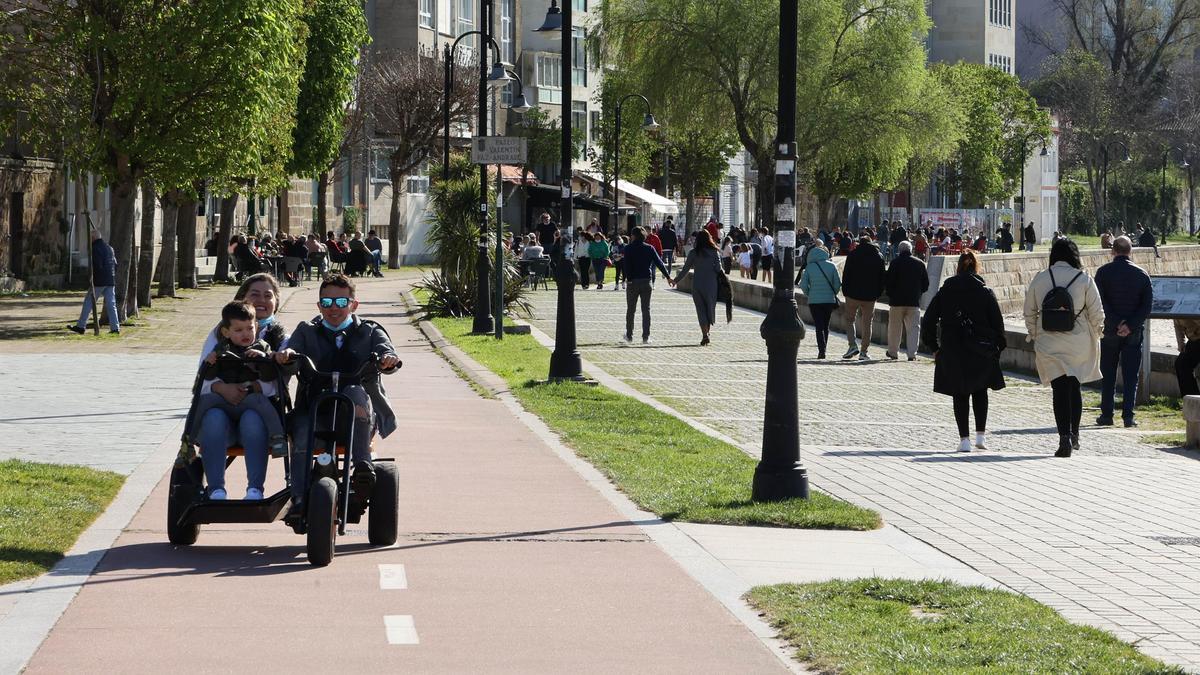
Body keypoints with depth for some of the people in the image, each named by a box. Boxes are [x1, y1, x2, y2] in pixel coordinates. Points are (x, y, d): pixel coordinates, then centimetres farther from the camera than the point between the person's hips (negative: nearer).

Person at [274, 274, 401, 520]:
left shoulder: (369, 332, 18)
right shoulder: (307, 332, 22)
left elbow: (385, 351, -3)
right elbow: (293, 350, 2)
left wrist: (388, 359, -29)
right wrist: (286, 355, -25)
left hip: (357, 416, -1)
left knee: (354, 391, -35)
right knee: (302, 435, -31)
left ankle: (362, 464, -37)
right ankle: (299, 499, -33)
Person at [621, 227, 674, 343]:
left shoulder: (629, 248, -4)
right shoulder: (649, 248, 3)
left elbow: (626, 264, -14)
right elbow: (659, 263, 0)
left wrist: (628, 278, -18)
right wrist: (668, 277, 1)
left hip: (632, 282, -2)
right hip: (646, 282, 2)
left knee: (630, 309, 10)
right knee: (646, 309, 6)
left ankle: (629, 335, 14)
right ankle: (646, 336, 2)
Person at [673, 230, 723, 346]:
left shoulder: (693, 253, -2)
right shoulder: (714, 252, -1)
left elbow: (685, 269, 1)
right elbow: (718, 269, -5)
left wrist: (676, 280, 13)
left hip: (697, 284, -1)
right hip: (711, 284, 1)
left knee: (701, 310, 3)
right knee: (710, 308, 14)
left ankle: (705, 335, -9)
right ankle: (707, 332, 12)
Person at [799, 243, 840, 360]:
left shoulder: (809, 267, -6)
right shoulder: (831, 266, -3)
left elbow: (803, 285, -5)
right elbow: (837, 284, -2)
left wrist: (808, 295, 13)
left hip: (814, 301, -2)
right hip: (829, 301, 2)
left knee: (819, 326, -1)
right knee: (826, 326, 15)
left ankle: (821, 350, -16)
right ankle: (822, 349, 21)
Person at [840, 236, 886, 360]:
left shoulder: (853, 256, -2)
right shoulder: (878, 257, 6)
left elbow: (846, 275, -5)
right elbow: (882, 277, 6)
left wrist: (845, 292, 4)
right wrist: (877, 293, 11)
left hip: (853, 294, -2)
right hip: (870, 297, 2)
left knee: (849, 320, 11)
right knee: (867, 323, 7)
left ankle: (853, 345, -7)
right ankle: (864, 352, 6)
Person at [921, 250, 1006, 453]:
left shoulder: (944, 291, -1)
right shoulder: (985, 292, -4)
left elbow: (929, 320, 0)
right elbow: (997, 323, -2)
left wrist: (934, 347, 9)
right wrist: (997, 348, 8)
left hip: (952, 351, 0)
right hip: (981, 350, 0)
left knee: (960, 394, 8)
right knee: (980, 391, 17)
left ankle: (964, 438, 2)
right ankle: (981, 434, 9)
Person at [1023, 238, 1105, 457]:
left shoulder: (1039, 279, -1)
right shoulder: (1084, 279, -6)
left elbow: (1029, 313, 4)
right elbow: (1096, 313, -4)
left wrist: (1034, 336, 16)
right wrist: (1096, 334, 13)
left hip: (1049, 345, 0)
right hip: (1079, 344, 0)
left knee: (1060, 390, -1)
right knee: (1074, 387, 16)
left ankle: (1065, 437, -13)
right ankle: (1073, 435, 25)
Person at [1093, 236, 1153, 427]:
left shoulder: (1103, 272, -3)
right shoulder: (1142, 274, 2)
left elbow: (1100, 303, -11)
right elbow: (1147, 306, -4)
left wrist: (1116, 323, -11)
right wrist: (1130, 326, -10)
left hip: (1109, 332, -1)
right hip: (1134, 333, 1)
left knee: (1108, 375, 9)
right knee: (1130, 376, 3)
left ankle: (1106, 415, 9)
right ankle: (1128, 416, -5)